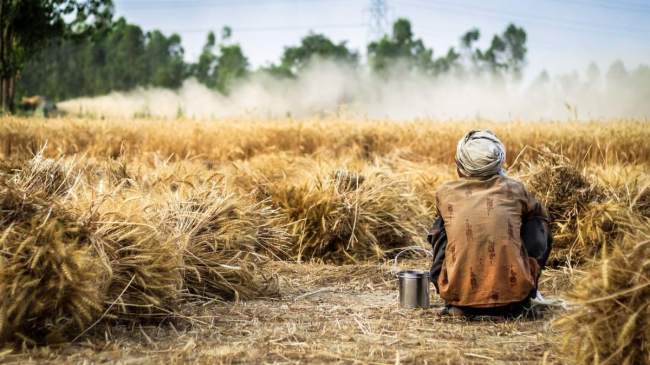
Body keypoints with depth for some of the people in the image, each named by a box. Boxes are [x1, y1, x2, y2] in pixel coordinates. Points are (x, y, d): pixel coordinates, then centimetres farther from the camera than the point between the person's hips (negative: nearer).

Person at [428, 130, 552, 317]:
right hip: (513, 292, -1)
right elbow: (541, 215, 28)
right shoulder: (514, 189, 6)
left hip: (459, 293, 1)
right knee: (539, 225, 20)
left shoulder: (445, 193, 6)